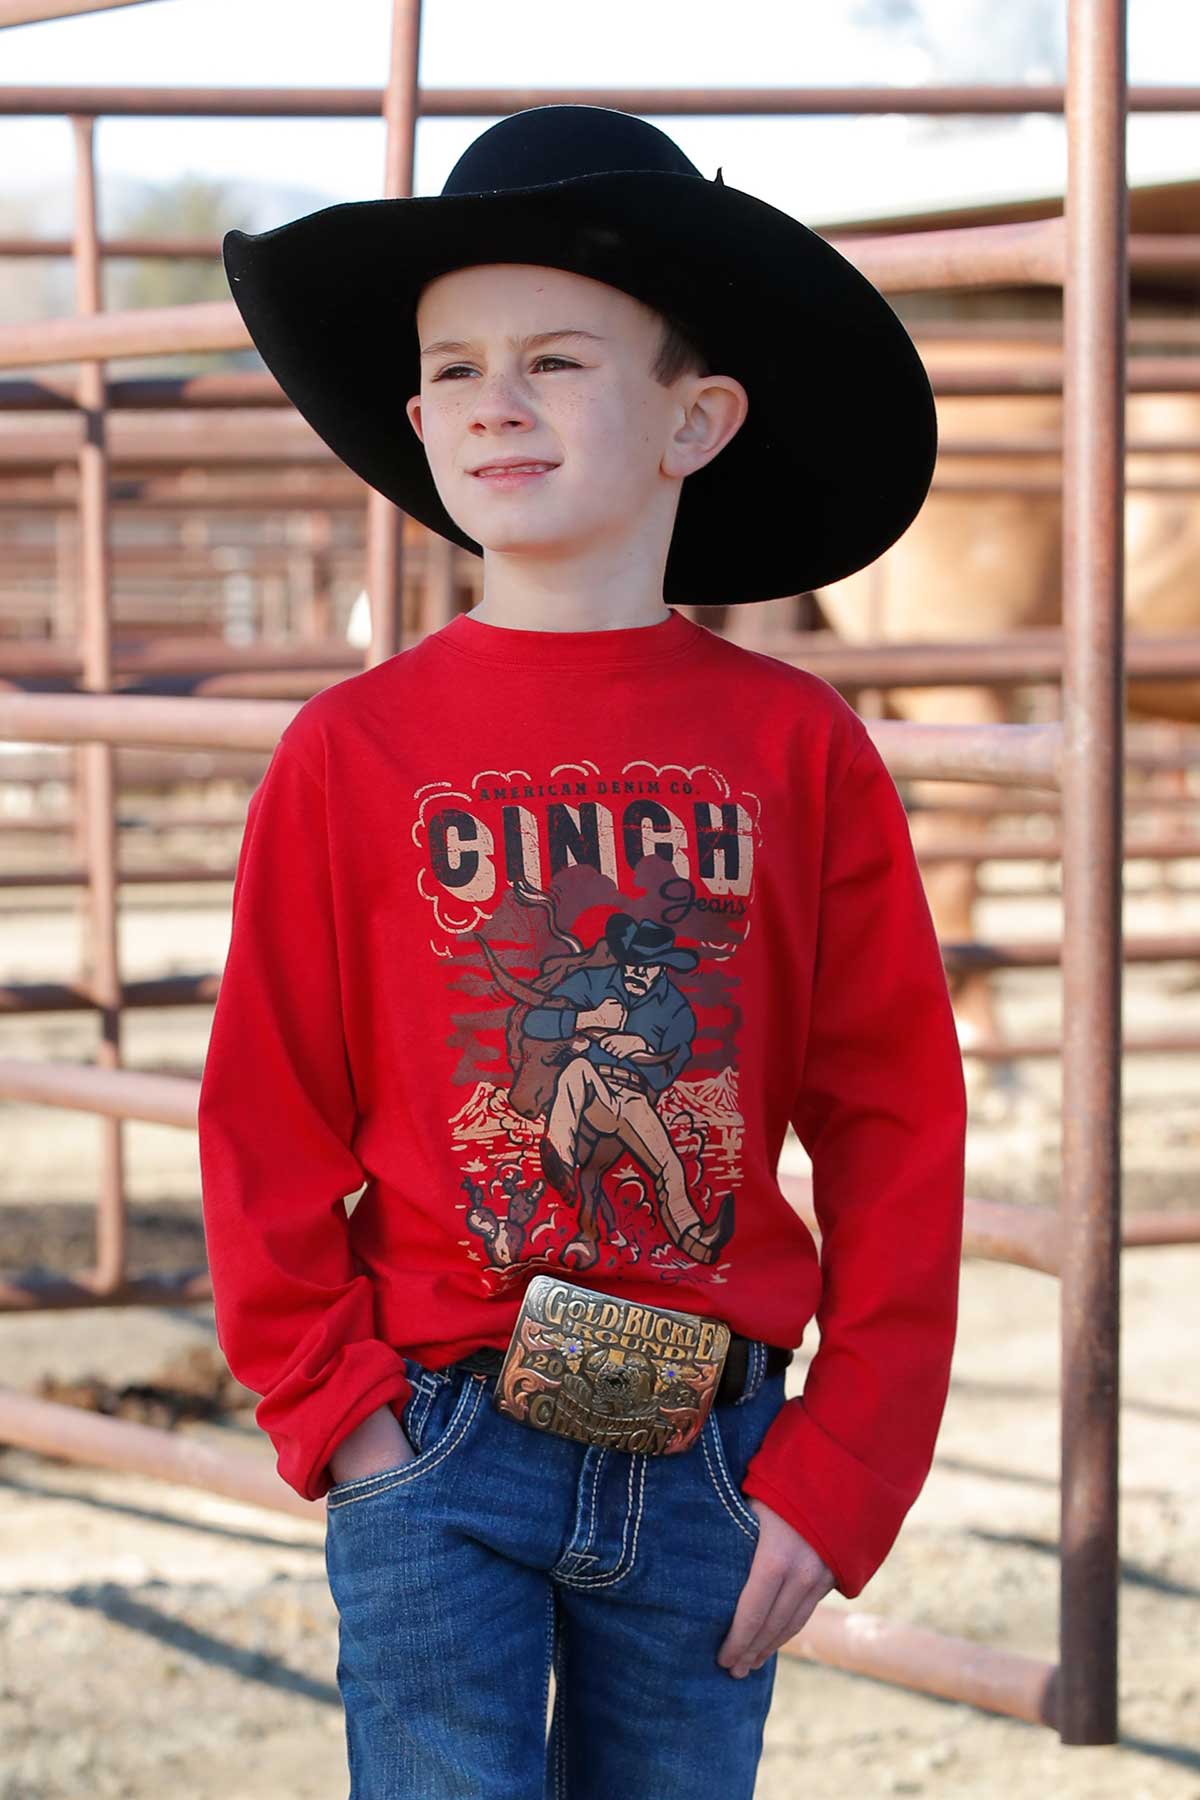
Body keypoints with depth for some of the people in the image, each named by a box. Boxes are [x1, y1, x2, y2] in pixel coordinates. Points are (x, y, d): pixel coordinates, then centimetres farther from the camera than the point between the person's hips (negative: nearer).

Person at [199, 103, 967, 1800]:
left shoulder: (800, 749, 0)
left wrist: (842, 1468, -3)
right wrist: (336, 1407, -6)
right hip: (437, 1453, -1)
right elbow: (268, 1119, 2)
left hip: (711, 1462, 1)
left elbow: (895, 1123, 1)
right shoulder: (354, 751, -2)